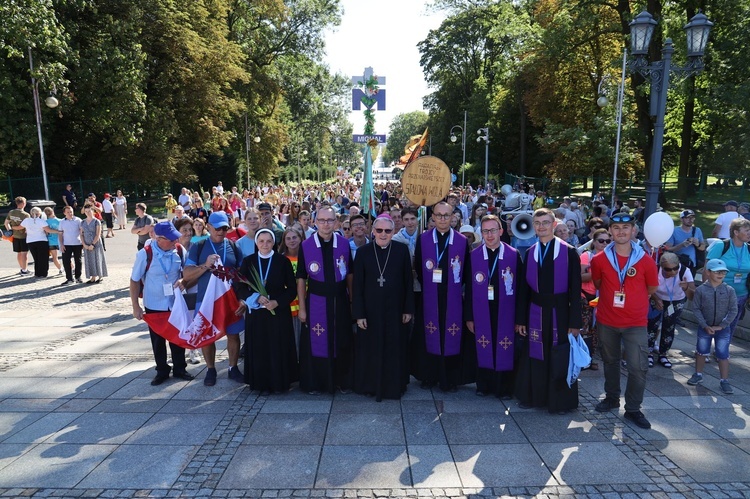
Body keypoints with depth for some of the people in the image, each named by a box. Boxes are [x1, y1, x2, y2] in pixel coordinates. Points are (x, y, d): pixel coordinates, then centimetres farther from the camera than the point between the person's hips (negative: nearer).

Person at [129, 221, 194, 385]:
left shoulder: (178, 251, -10)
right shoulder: (145, 254, -17)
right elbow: (135, 281, -8)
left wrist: (183, 280, -18)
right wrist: (135, 307, -8)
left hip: (175, 303, 2)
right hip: (154, 305, -2)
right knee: (157, 340, 13)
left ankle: (179, 368, 32)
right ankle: (162, 371, 31)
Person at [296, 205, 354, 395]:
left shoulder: (344, 244, -1)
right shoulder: (306, 246, -5)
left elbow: (349, 274, 7)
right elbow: (301, 279, -3)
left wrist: (353, 300, 6)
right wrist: (301, 308, -4)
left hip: (340, 302, 2)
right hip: (316, 302, -2)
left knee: (341, 343, 11)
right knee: (315, 343, 5)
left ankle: (342, 380, 27)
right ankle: (313, 382, 21)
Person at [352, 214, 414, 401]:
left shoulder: (402, 250, -3)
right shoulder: (363, 252, -4)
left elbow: (408, 282, 1)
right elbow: (357, 285, -3)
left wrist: (408, 309, -2)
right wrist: (359, 313, -7)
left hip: (395, 309, 0)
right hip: (371, 310, 0)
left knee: (395, 349, 11)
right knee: (371, 349, 10)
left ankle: (394, 385, 28)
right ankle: (370, 385, 28)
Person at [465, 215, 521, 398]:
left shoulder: (513, 255, -2)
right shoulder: (474, 255, 1)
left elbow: (520, 287, 0)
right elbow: (469, 288, 2)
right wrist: (469, 316, 1)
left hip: (505, 313, -1)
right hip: (482, 313, 1)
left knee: (505, 350, 5)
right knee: (483, 349, 9)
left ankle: (504, 388, 22)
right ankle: (484, 385, 26)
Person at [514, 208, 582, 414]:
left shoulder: (569, 252, -5)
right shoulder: (530, 253, 5)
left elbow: (575, 290, -5)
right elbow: (523, 288, 6)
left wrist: (575, 322, -8)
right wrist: (520, 319, 4)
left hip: (560, 313, -3)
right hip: (535, 313, 3)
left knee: (560, 359, 7)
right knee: (534, 356, 9)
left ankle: (560, 401, 24)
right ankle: (532, 396, 26)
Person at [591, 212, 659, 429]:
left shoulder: (645, 261, -9)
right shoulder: (599, 259, -7)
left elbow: (651, 288, 6)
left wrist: (631, 298, 10)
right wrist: (612, 297, 9)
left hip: (636, 323, -1)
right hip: (607, 321, 1)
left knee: (638, 367, -3)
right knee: (610, 361, 17)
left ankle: (633, 409, 15)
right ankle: (611, 398, 36)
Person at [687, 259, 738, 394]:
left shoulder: (729, 290, -7)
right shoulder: (701, 290, -10)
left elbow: (733, 310, -6)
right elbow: (696, 309, -7)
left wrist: (721, 326, -11)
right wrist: (705, 326, -12)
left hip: (723, 329, 0)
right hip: (704, 328, 0)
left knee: (723, 354, 3)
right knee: (701, 351, 13)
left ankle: (724, 381, 16)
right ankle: (698, 375, 29)